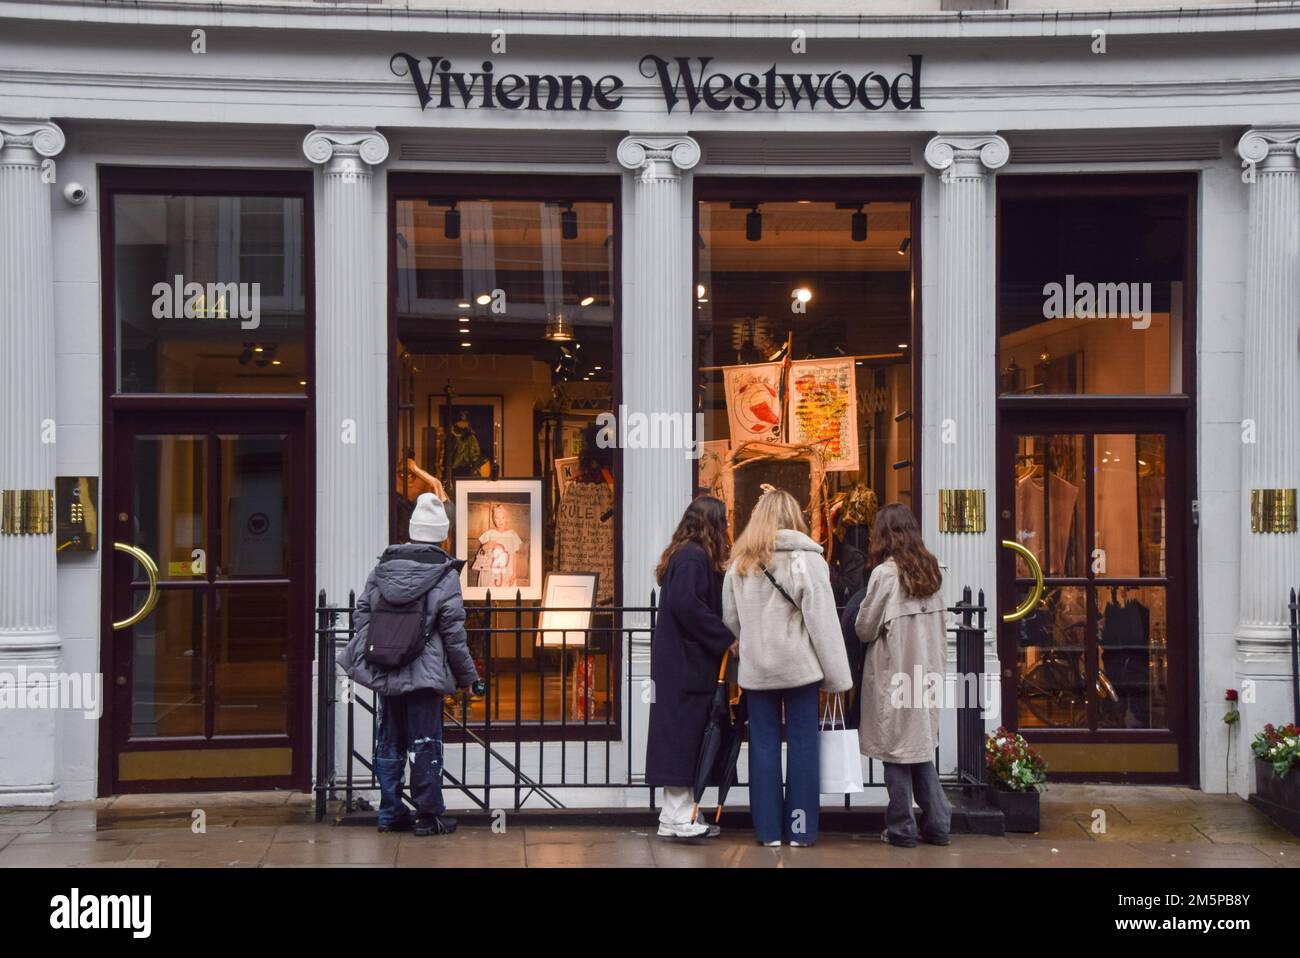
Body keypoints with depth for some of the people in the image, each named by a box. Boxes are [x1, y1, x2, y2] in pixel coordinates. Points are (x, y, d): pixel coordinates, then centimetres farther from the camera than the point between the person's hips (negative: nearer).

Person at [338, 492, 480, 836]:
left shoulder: (383, 566, 6)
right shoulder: (445, 575, -8)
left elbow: (362, 613, 8)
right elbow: (453, 631, -9)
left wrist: (368, 655, 20)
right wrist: (467, 675, 2)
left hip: (384, 673, 5)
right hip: (425, 675, -4)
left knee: (389, 743, 14)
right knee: (426, 744, 3)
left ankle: (390, 814, 20)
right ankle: (429, 816, 8)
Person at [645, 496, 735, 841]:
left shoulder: (686, 555, 17)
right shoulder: (694, 558, -13)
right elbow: (686, 605, -25)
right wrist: (726, 639, -19)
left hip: (681, 661, 10)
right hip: (687, 663, -10)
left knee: (681, 739, 11)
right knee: (684, 737, -6)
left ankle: (675, 817, 16)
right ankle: (679, 818, -2)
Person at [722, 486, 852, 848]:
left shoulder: (740, 563, 5)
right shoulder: (806, 559, -8)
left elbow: (730, 620, 7)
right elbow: (823, 621, -9)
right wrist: (837, 675, -6)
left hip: (756, 668, 3)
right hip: (799, 665, -3)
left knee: (763, 745, 8)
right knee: (802, 744, 5)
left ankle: (768, 828, 12)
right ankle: (800, 828, 9)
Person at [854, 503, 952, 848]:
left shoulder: (885, 573, -14)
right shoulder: (931, 571, 4)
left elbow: (864, 629, -8)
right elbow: (941, 627, 11)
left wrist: (878, 630, 11)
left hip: (894, 674, -6)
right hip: (926, 673, 6)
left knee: (897, 751, 3)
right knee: (922, 747, 15)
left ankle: (902, 829, 10)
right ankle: (937, 824, 16)